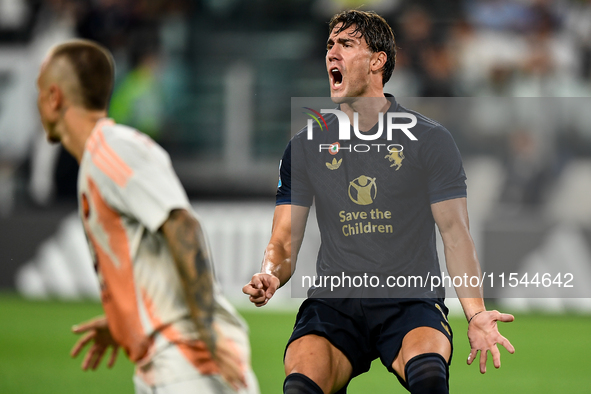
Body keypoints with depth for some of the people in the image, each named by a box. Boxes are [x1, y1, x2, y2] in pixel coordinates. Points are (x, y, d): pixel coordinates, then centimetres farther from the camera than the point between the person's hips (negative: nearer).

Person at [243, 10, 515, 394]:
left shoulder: (431, 140, 4)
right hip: (333, 302, 2)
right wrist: (269, 277, -14)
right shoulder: (305, 146, 11)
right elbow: (285, 242, 10)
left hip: (410, 302, -2)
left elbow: (456, 233, 1)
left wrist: (476, 314, -13)